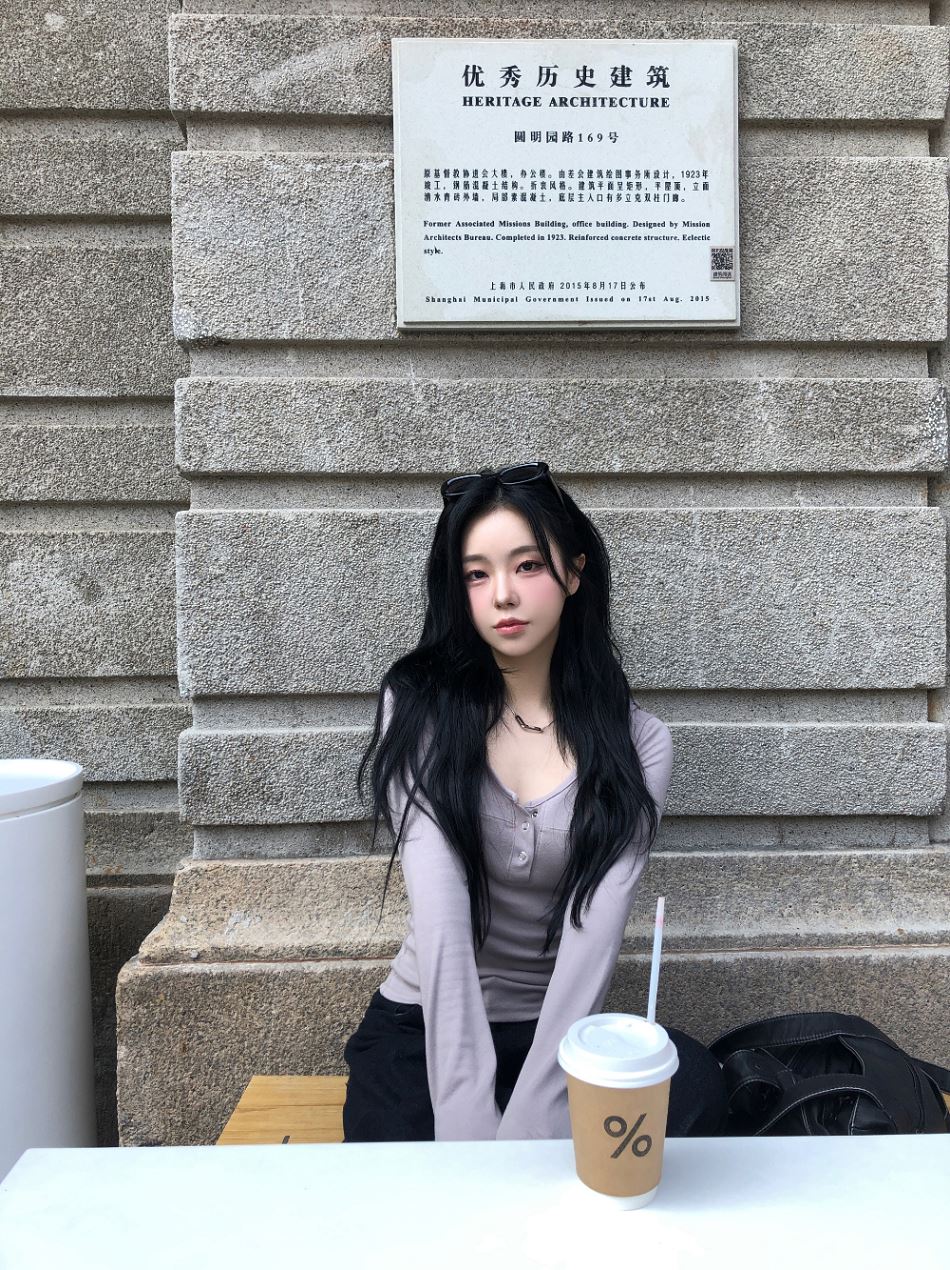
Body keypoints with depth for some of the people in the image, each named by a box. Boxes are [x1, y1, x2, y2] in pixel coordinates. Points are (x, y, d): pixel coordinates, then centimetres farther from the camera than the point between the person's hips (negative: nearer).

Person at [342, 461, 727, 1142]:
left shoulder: (638, 742, -5)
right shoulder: (419, 708, -8)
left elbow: (594, 933, -15)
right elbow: (440, 917, -18)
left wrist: (529, 1121, -26)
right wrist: (467, 1120, -26)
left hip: (556, 1028, 2)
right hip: (425, 1027, -2)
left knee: (695, 1081, -27)